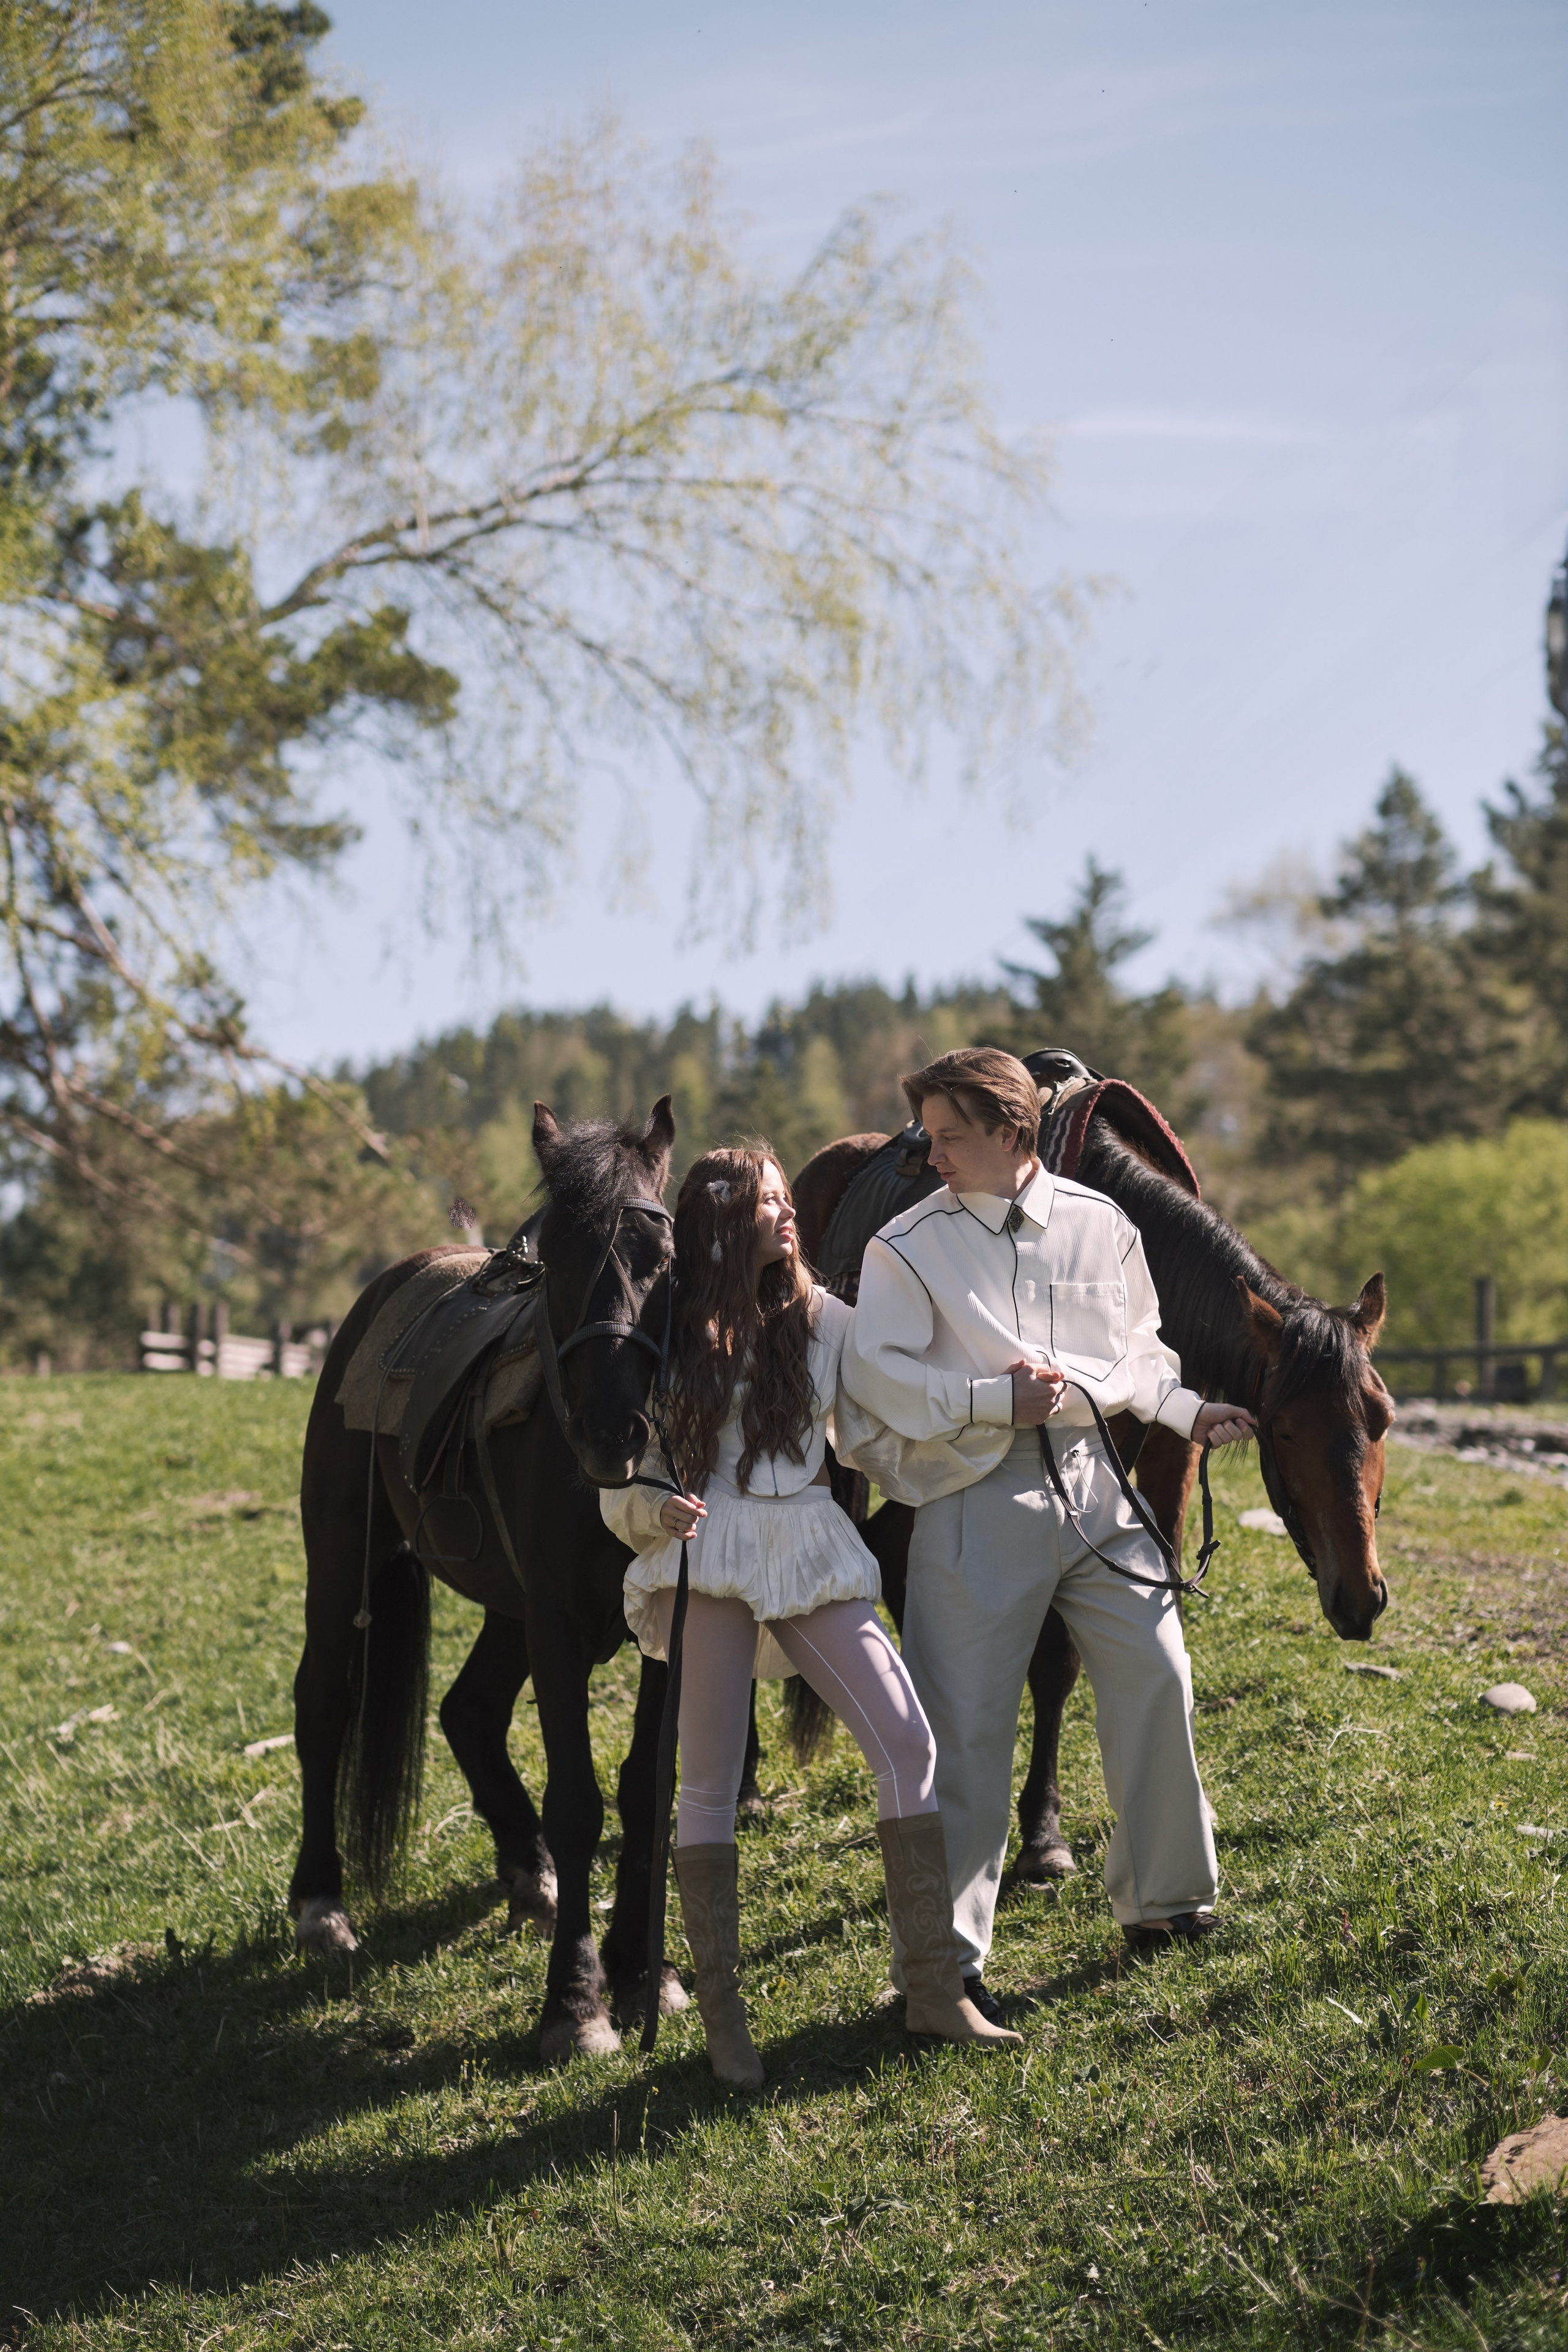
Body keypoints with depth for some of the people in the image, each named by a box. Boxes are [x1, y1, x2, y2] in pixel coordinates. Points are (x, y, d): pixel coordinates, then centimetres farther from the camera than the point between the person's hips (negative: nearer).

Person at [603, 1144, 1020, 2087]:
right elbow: (623, 1481, 7)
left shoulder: (825, 1321, 10)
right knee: (712, 1781, -4)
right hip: (707, 1554, -2)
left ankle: (935, 1987, -1)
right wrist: (656, 1508, -16)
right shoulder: (671, 1335, 5)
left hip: (814, 1551, 2)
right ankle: (722, 2012, 4)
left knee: (908, 1740, -9)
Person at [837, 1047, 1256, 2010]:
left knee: (1157, 1677, 3)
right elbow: (874, 1371, -12)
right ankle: (948, 1949, 6)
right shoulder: (910, 1246, -4)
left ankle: (1162, 1896, 23)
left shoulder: (1099, 1225, 7)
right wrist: (996, 1399, -18)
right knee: (965, 1721, -3)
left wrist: (1189, 1413, 8)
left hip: (1090, 1478, 3)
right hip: (979, 1493, -3)